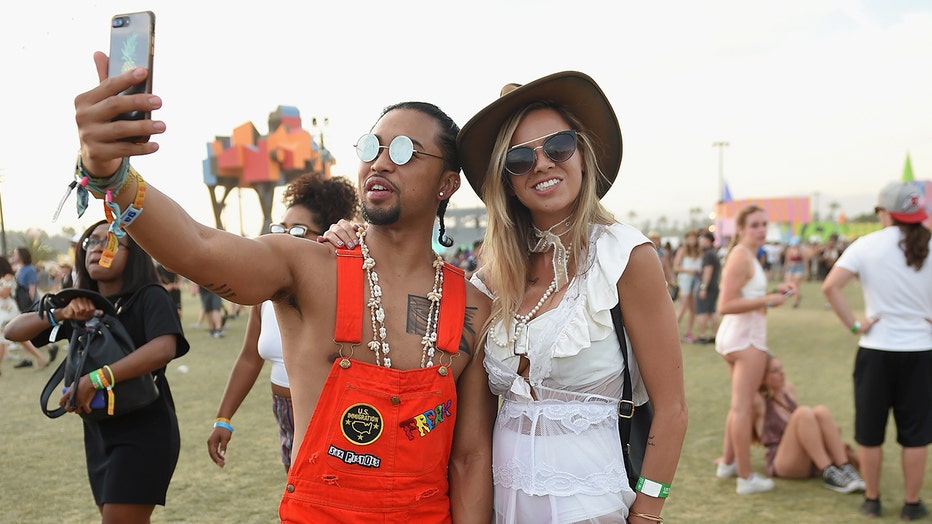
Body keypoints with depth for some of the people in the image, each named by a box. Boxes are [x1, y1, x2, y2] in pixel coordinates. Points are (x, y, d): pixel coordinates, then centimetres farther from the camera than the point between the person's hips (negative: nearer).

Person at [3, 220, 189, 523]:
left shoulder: (150, 297, -13)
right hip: (99, 435, 7)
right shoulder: (81, 305, 8)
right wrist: (59, 314, -16)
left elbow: (164, 349, -31)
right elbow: (12, 332, 3)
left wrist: (94, 379, -33)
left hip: (144, 432, -7)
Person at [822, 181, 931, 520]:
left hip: (876, 351, -1)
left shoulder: (867, 245, -6)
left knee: (870, 430, 11)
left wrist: (854, 325, -10)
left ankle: (872, 500, 21)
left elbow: (830, 286, -17)